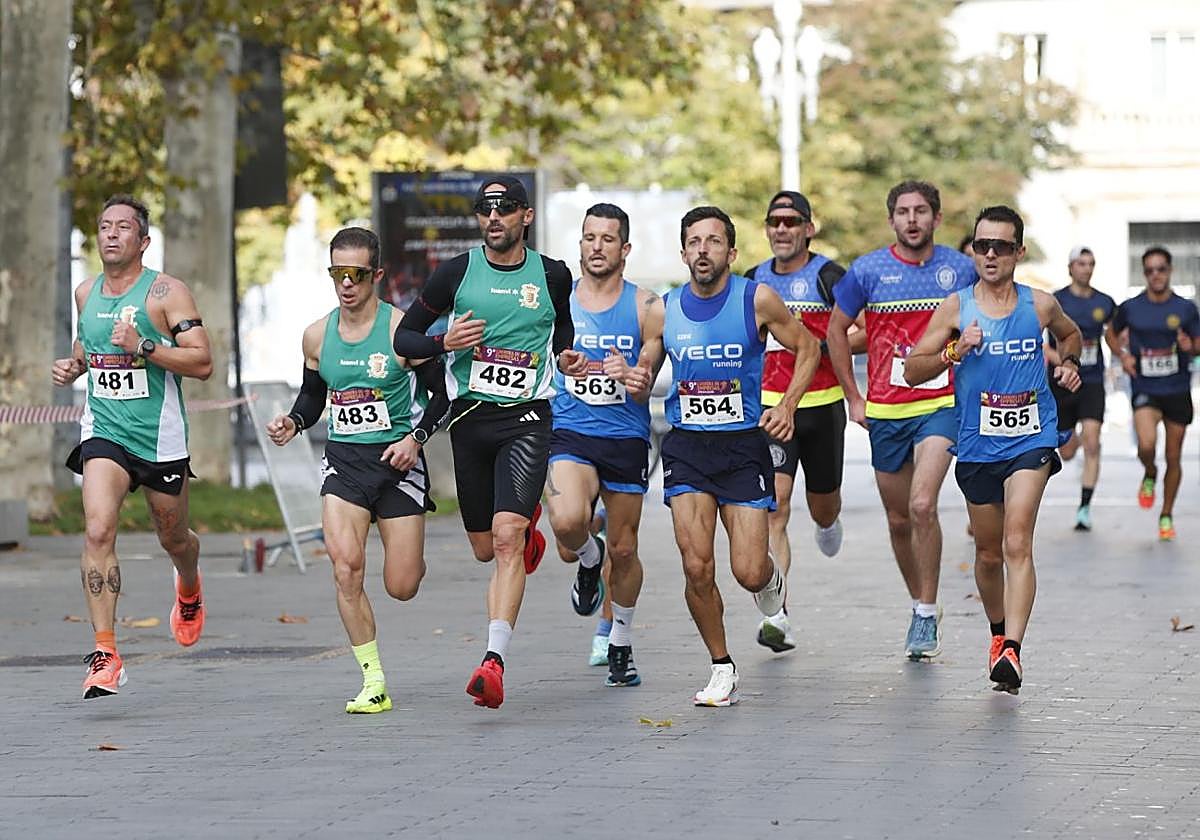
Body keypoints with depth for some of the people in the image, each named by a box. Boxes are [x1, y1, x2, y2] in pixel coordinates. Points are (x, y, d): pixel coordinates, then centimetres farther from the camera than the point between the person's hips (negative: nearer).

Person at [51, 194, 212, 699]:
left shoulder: (166, 292, -9)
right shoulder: (86, 294, 8)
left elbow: (202, 363, -15)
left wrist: (143, 346, -25)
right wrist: (74, 364, 7)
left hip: (160, 437, -3)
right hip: (103, 430, 3)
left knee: (172, 539, 14)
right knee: (98, 530, -19)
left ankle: (189, 587, 53)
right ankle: (105, 655, -20)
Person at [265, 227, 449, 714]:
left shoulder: (403, 329, -8)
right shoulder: (317, 336, 4)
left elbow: (440, 394, -2)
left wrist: (416, 437, -17)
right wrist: (292, 423, -1)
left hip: (397, 460, -3)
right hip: (343, 460, 3)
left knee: (401, 587, -1)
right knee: (346, 568, -19)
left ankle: (413, 555, 40)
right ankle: (373, 683, -9)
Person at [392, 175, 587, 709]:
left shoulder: (552, 275, 4)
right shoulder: (457, 273, 0)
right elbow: (404, 337, 5)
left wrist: (565, 356, 4)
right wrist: (444, 343, -15)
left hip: (527, 419, -2)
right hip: (471, 418, 2)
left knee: (506, 538, -20)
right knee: (485, 549, 12)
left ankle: (494, 662, -27)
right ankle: (528, 527, 51)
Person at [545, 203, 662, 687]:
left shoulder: (646, 308, 0)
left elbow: (644, 387, -4)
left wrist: (633, 378, -25)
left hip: (626, 439, 0)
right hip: (569, 434, 0)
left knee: (623, 550, 8)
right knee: (567, 522, -28)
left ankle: (620, 643, 31)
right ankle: (587, 559, 9)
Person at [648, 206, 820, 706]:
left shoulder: (756, 300, -6)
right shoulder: (665, 309, 2)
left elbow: (808, 348, 6)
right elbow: (646, 364, 18)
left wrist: (787, 406, -5)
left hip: (744, 444, -2)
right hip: (687, 445, 2)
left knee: (748, 572, -7)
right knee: (697, 568, -11)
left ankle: (770, 582, 33)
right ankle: (722, 670, 7)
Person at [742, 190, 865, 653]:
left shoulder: (828, 276, -6)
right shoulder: (754, 280, 7)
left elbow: (870, 332, -8)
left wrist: (824, 346, -19)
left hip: (821, 406, -1)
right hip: (769, 408, 1)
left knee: (822, 506, 16)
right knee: (773, 506, -15)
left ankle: (829, 523, 58)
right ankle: (777, 618, -19)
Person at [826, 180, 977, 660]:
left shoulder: (962, 270, 1)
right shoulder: (868, 271, 0)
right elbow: (837, 330, 11)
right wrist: (853, 398, 9)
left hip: (941, 406, -2)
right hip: (884, 411, 2)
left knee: (922, 506, -19)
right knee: (899, 519, 10)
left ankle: (927, 615, -9)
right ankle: (921, 606, 30)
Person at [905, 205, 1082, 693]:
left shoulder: (1040, 306, 2)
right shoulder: (955, 308, 0)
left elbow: (1069, 334, 25)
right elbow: (912, 371, 1)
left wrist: (1068, 364, 5)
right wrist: (955, 352, -15)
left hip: (1031, 439, -2)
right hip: (977, 446, 2)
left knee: (1017, 544, -18)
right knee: (989, 553, 13)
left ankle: (1011, 651, -25)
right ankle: (998, 633, 38)